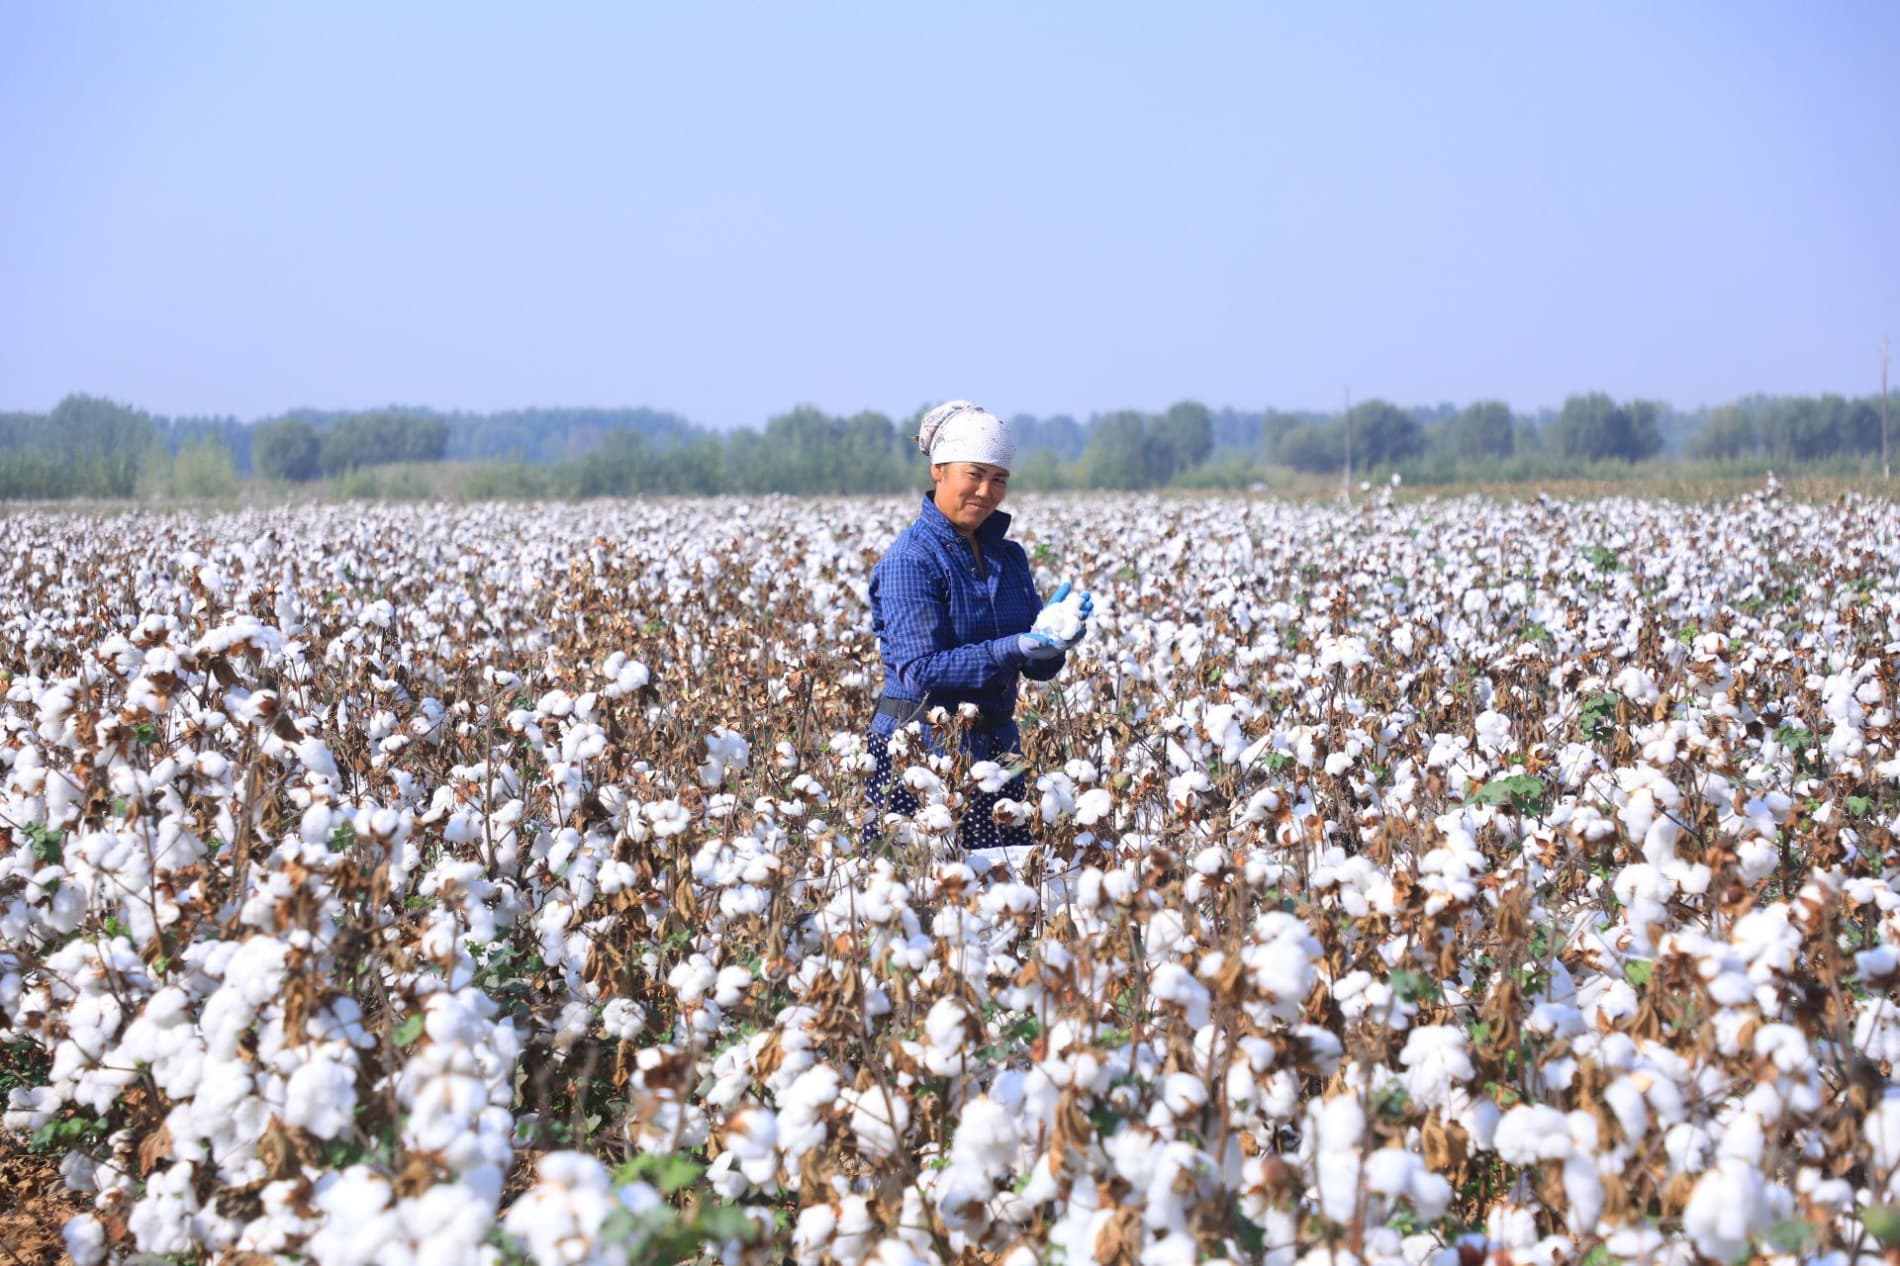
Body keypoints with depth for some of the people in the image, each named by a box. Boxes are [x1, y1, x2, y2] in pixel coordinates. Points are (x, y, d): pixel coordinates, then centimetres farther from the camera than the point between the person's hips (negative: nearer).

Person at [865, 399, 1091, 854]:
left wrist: (1053, 634, -14)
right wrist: (1013, 648, -26)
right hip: (920, 747, -6)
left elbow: (1040, 669, 9)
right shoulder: (911, 559, -10)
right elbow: (920, 671, -18)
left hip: (996, 746, 6)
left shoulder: (1009, 556, 11)